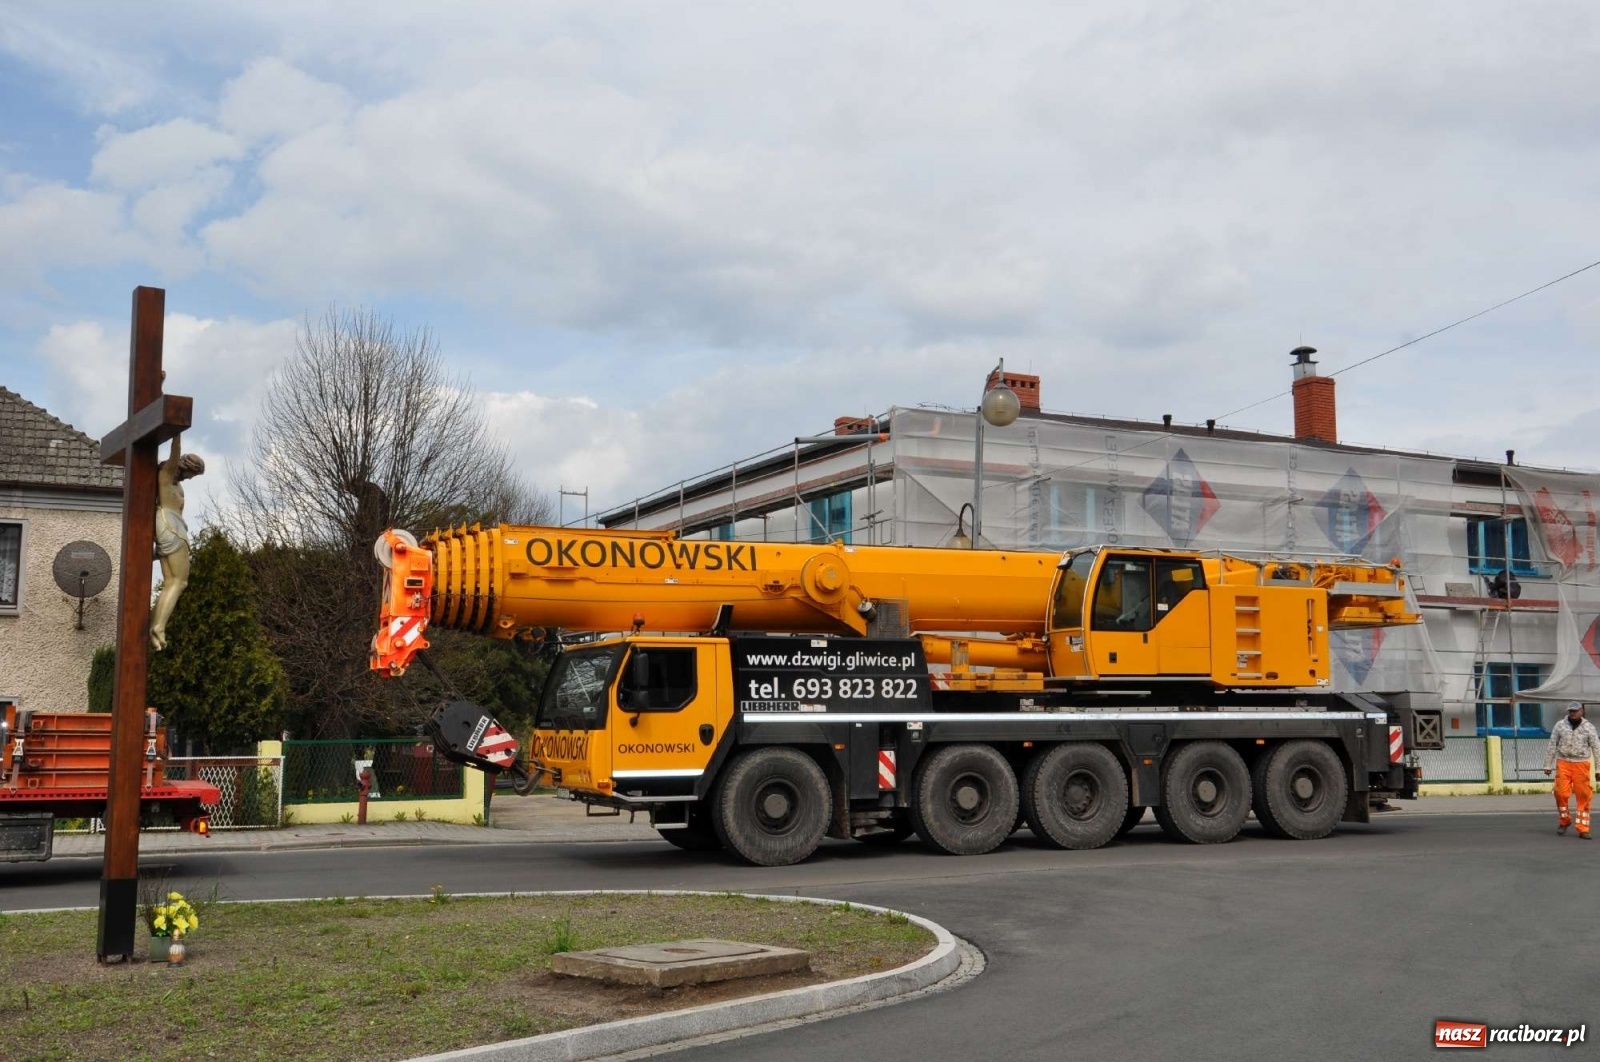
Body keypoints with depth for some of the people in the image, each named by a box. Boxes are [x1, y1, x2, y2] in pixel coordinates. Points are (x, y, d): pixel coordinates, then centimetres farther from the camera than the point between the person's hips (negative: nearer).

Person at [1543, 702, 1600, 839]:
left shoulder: (1589, 727, 1)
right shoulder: (1559, 726, 4)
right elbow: (1552, 746, 7)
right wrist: (1547, 765, 5)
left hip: (1581, 764, -1)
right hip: (1563, 763, 1)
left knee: (1583, 796, -2)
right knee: (1561, 793, -6)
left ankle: (1583, 829, 4)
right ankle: (1565, 820, 17)